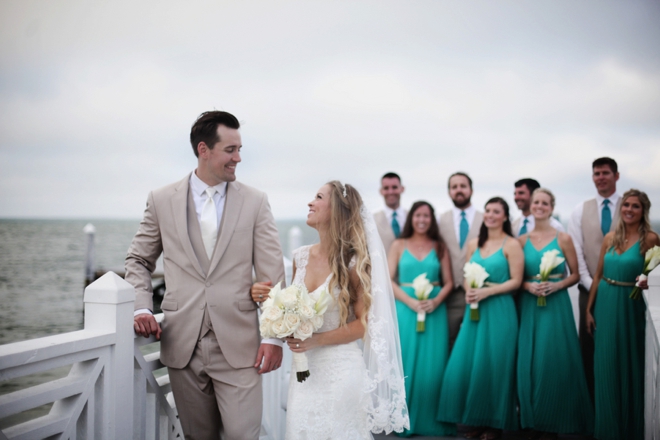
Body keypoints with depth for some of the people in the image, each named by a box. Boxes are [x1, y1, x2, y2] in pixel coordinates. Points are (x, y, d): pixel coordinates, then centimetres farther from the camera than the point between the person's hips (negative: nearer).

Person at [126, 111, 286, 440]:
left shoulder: (255, 202, 2)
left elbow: (272, 275, 0)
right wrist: (142, 308, -1)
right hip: (183, 345, 1)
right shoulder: (162, 200, 6)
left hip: (238, 346, -1)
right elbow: (138, 260, 15)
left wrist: (274, 337, -5)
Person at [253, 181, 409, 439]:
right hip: (304, 368, 5)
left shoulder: (353, 262, -10)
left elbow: (363, 323, -8)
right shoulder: (301, 257, 4)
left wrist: (317, 340, -18)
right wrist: (268, 299, -4)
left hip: (340, 370, -5)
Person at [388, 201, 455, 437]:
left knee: (432, 366, 1)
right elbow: (389, 280, -1)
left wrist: (436, 301, -13)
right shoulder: (399, 245, 6)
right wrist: (411, 301, -14)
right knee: (407, 364, 0)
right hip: (405, 309, -1)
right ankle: (406, 419, 8)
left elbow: (448, 282, 6)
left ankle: (432, 420, 11)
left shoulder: (439, 247, 9)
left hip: (434, 310, 1)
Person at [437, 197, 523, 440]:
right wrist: (469, 291, -6)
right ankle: (475, 420, 14)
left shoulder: (511, 245, -4)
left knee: (494, 365, -1)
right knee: (468, 364, 2)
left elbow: (516, 281, -8)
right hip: (475, 310, 5)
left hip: (499, 310, -5)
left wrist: (487, 291, -17)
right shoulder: (474, 244, 12)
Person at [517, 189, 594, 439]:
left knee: (554, 360, -2)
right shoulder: (522, 241, 7)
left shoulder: (563, 239, 1)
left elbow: (575, 275, 3)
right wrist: (529, 286, -10)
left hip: (556, 304, -2)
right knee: (530, 362, 3)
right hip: (529, 306, 2)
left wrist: (556, 285, -13)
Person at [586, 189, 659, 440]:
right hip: (605, 305, 4)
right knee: (606, 365, 10)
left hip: (630, 306, -4)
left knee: (629, 365, 6)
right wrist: (589, 309, 7)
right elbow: (598, 275, 9)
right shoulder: (610, 238, 6)